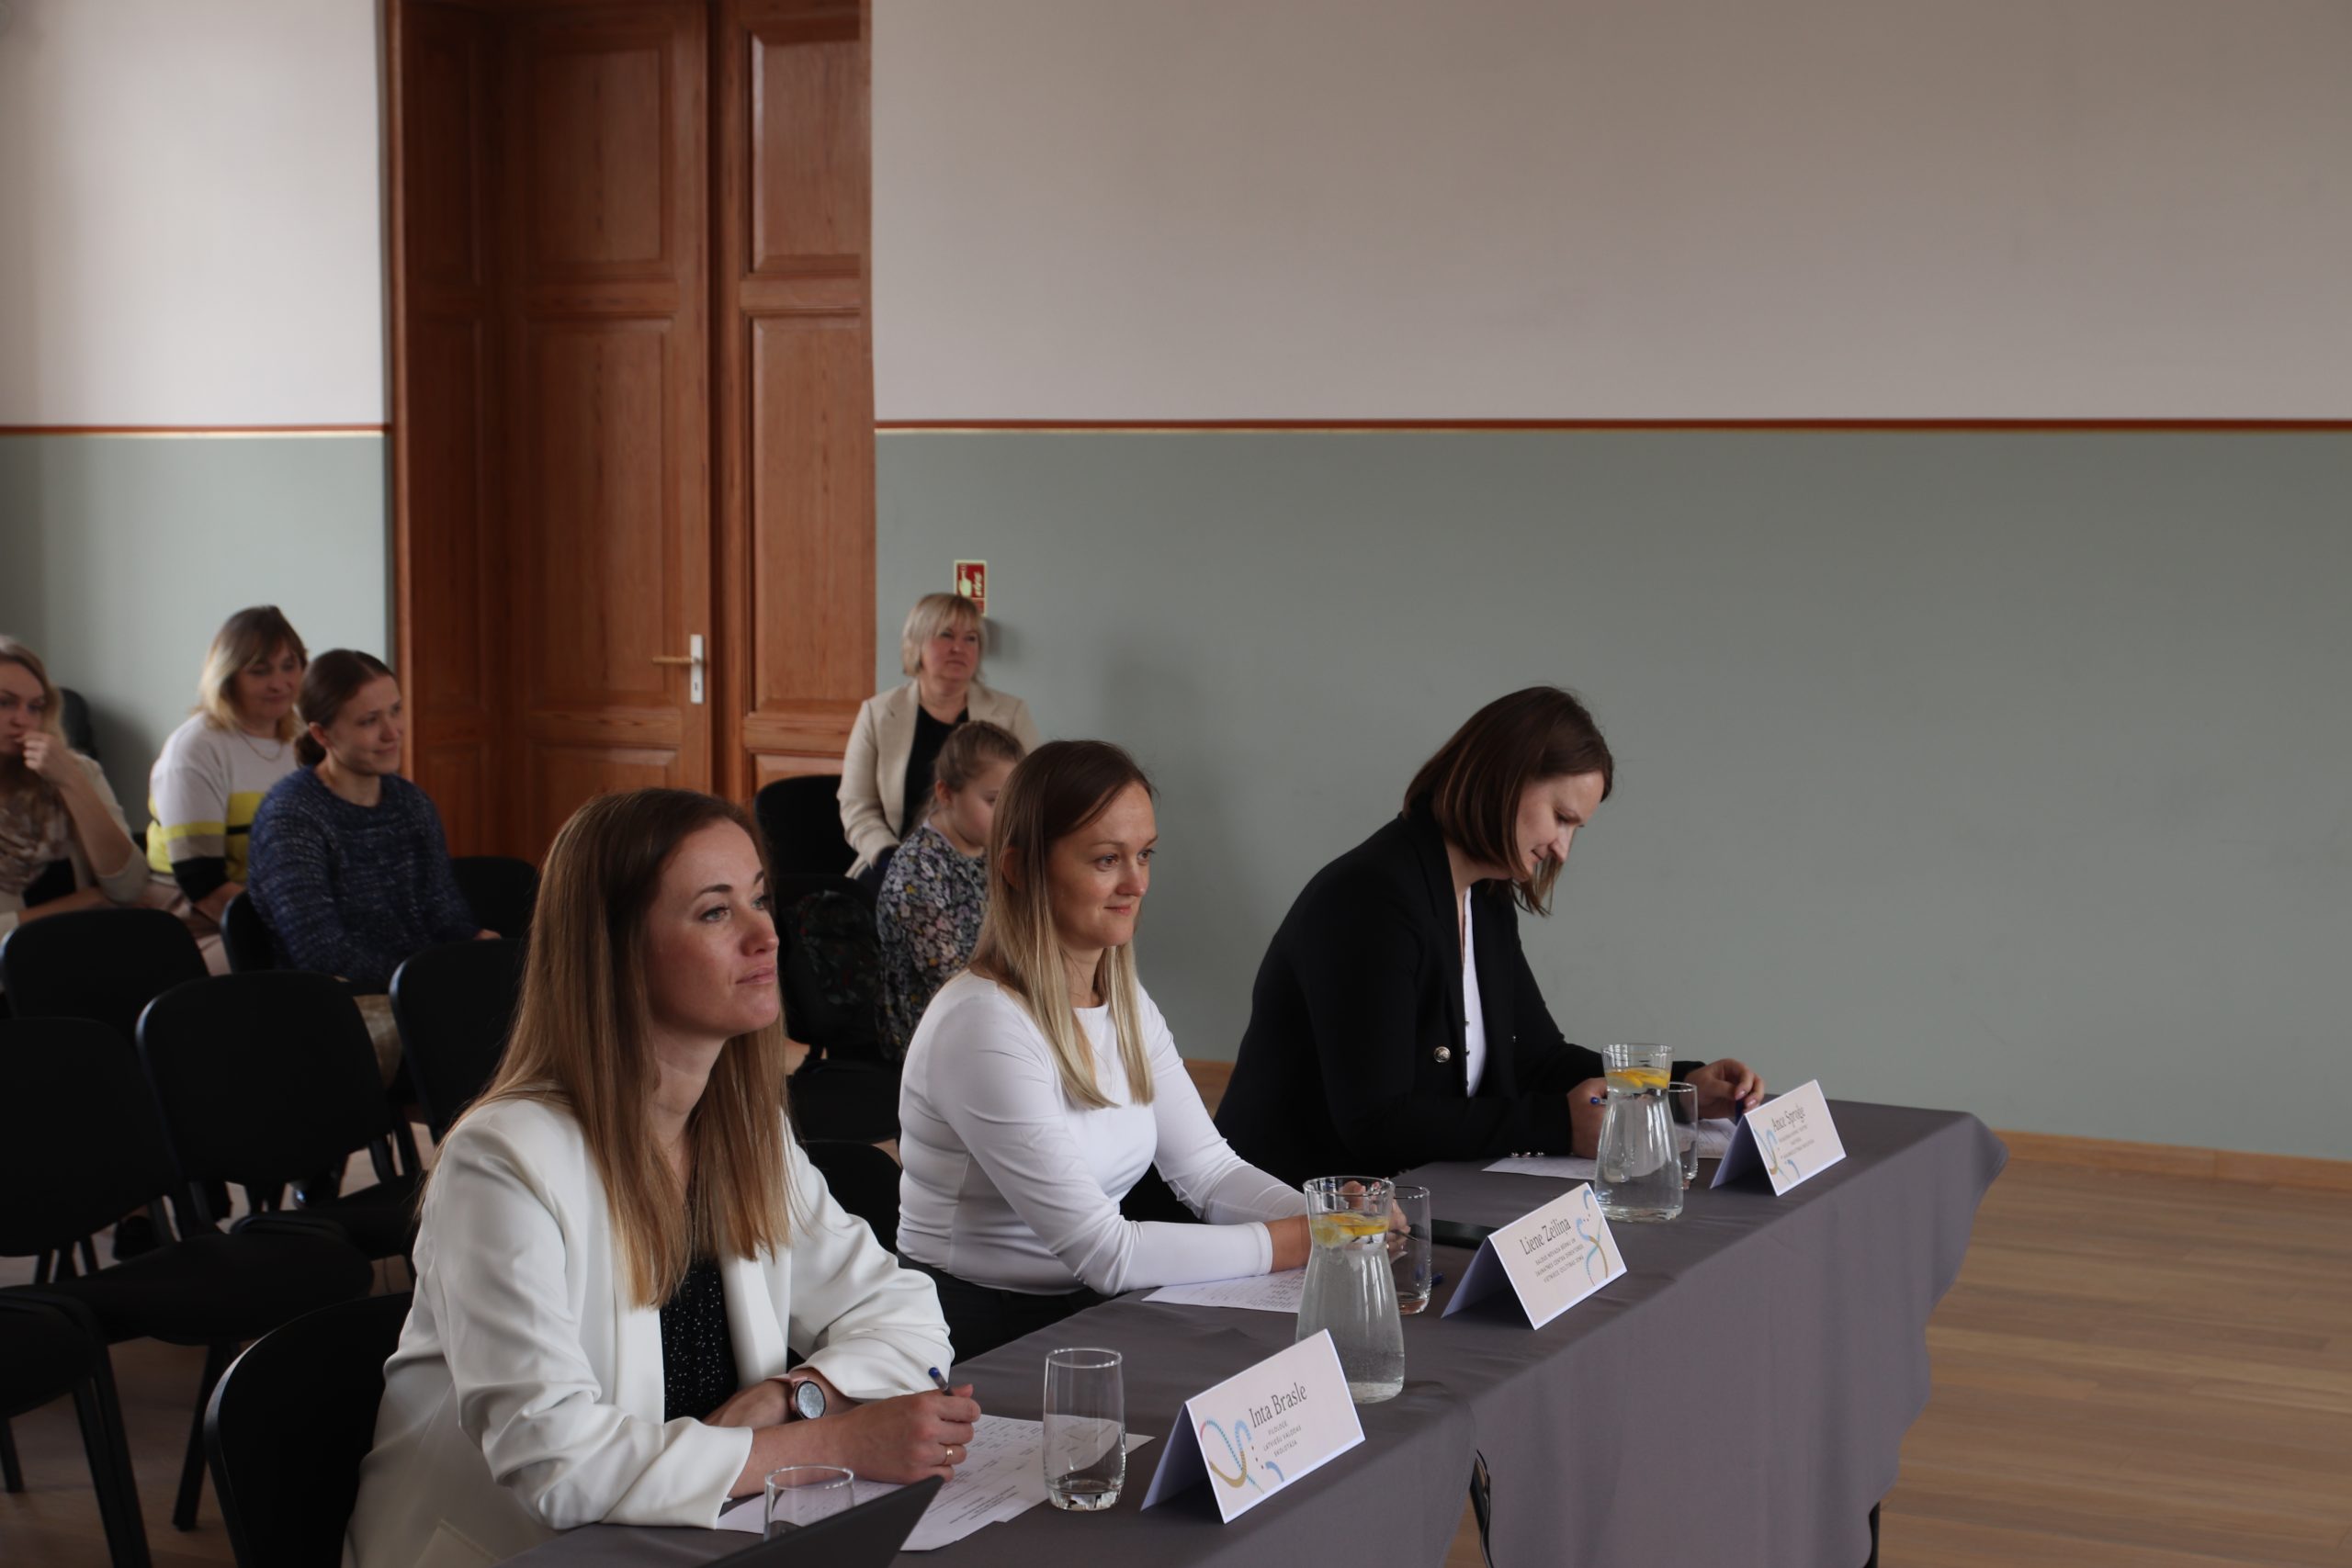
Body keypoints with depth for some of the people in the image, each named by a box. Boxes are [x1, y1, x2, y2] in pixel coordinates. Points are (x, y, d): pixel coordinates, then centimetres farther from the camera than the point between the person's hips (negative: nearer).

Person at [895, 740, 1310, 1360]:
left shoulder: (1127, 1006, 10)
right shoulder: (983, 1026, -20)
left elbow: (1209, 1169, 6)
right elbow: (1103, 1251, -22)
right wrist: (1298, 1241, -21)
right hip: (976, 1342, -8)